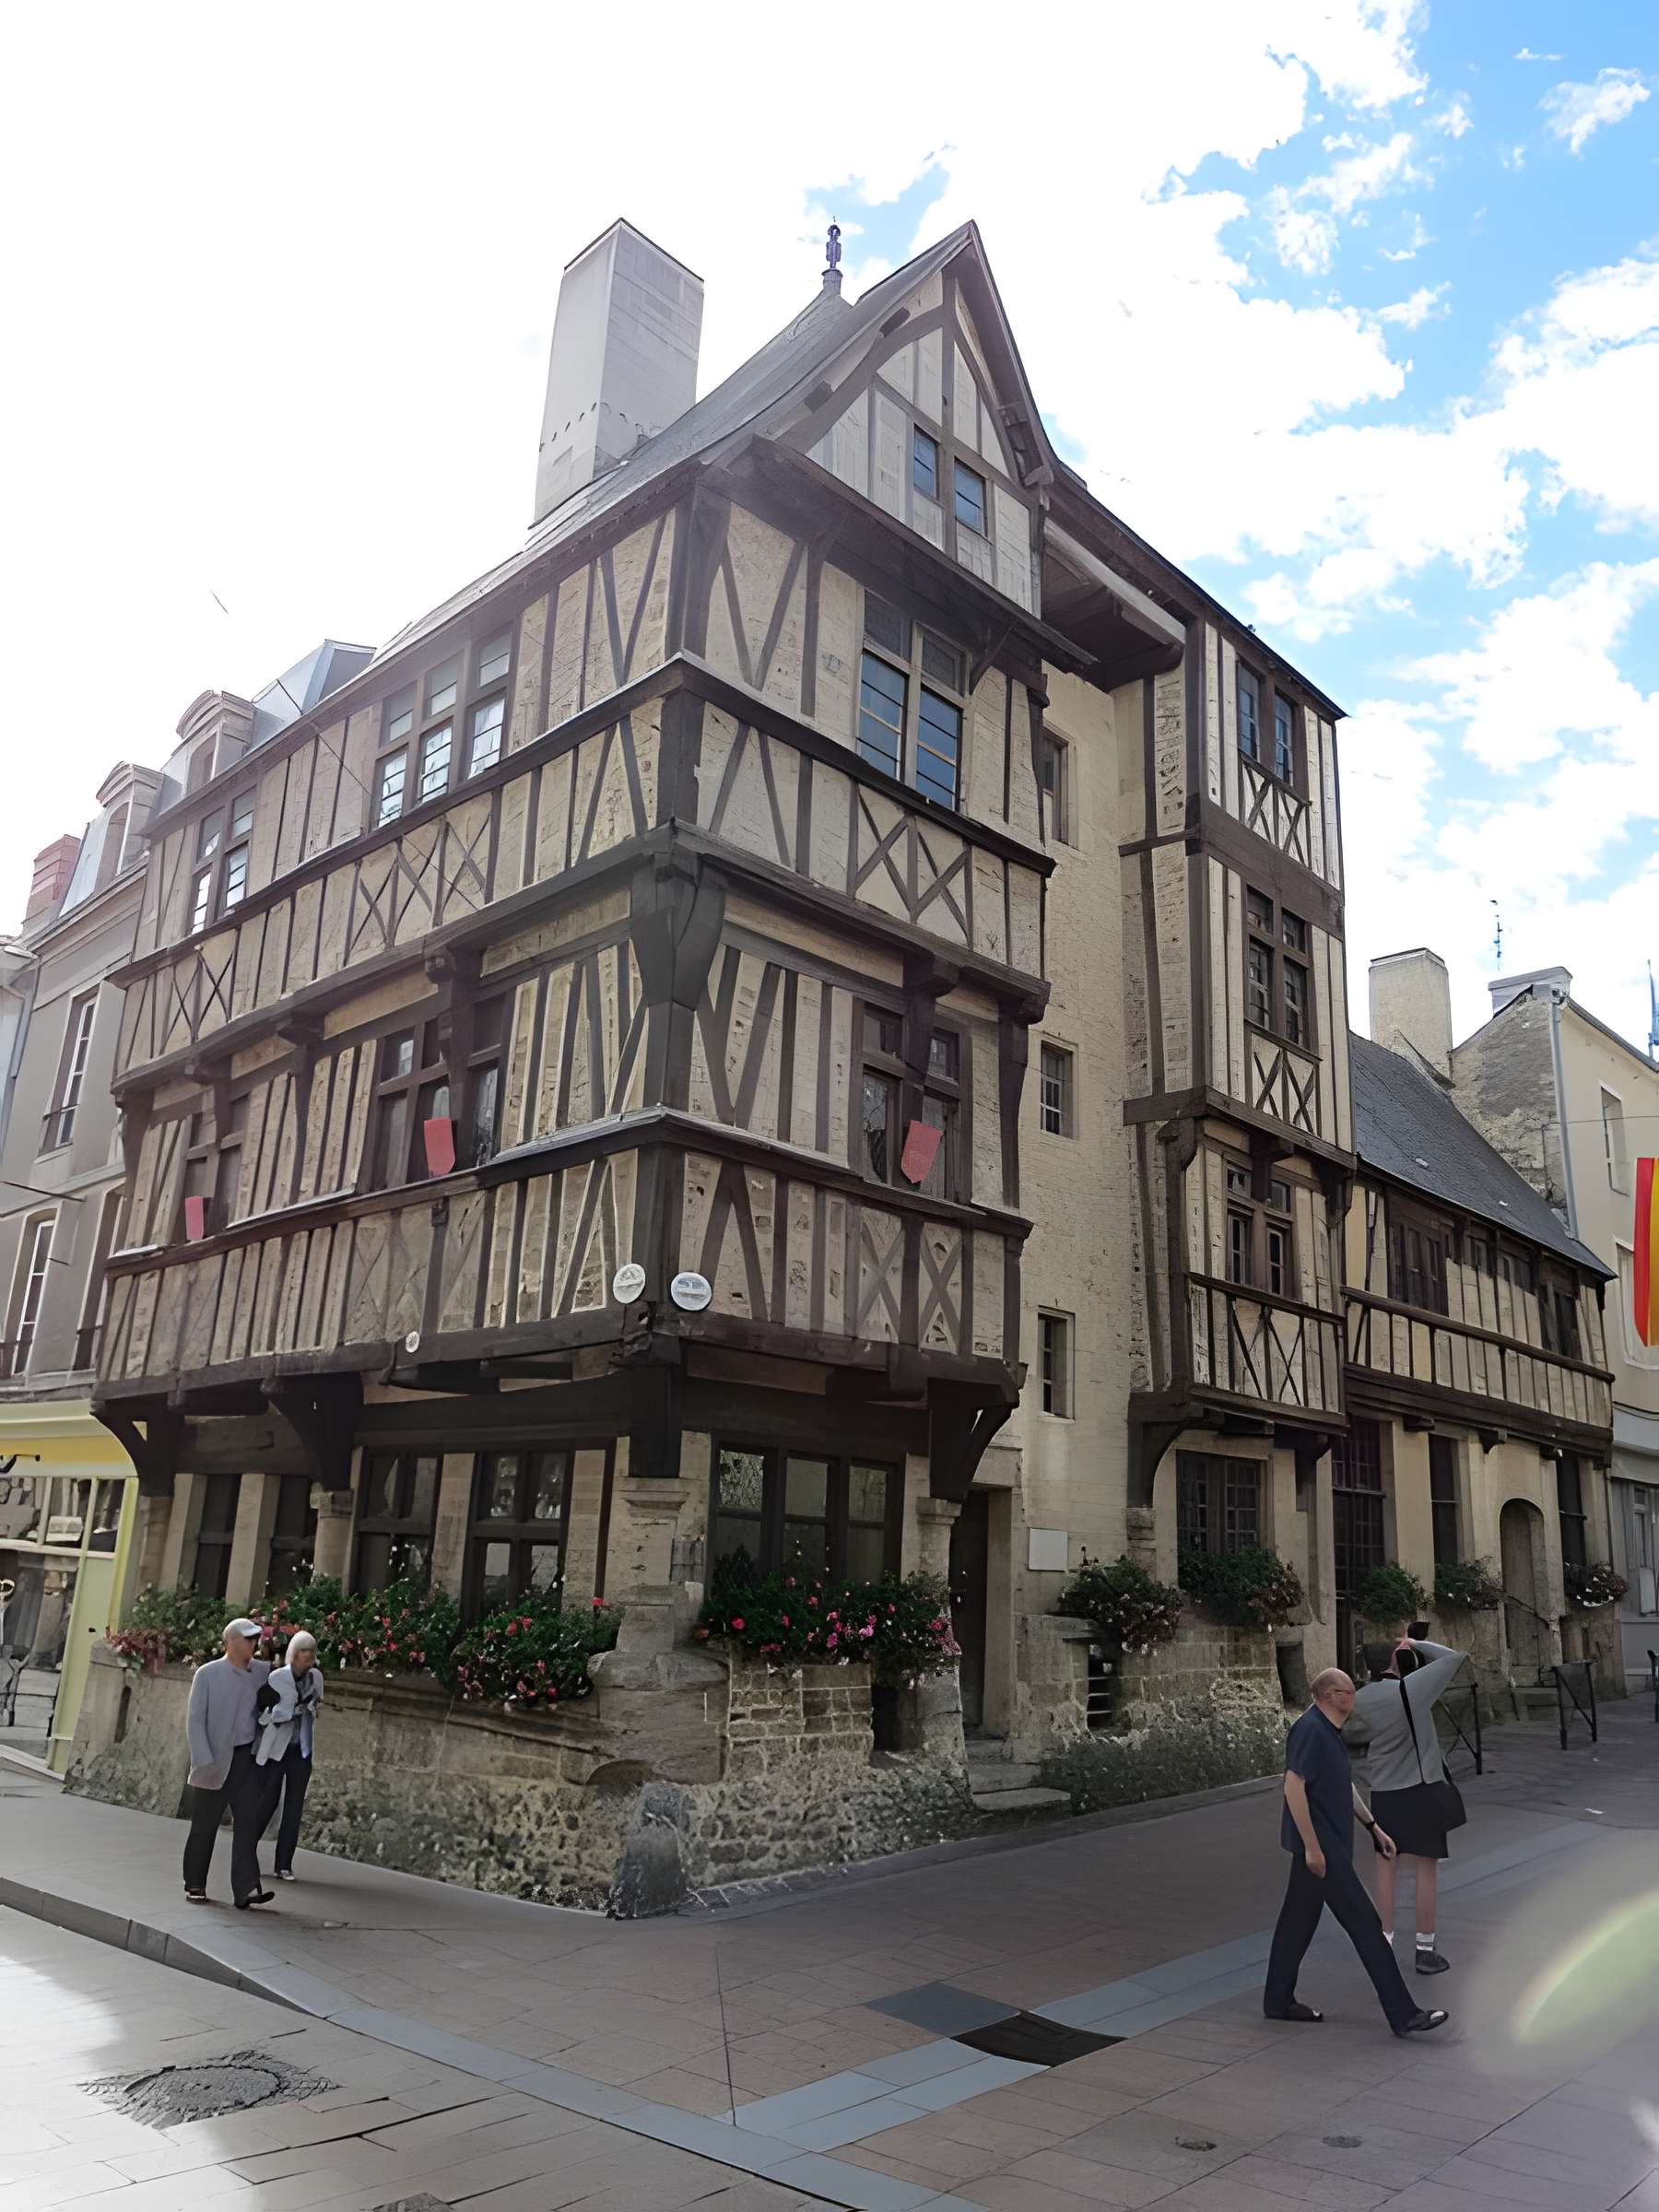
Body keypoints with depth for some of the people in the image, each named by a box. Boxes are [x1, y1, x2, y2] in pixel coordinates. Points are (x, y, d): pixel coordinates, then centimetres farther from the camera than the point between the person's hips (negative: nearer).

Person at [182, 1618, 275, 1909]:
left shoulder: (262, 1671, 6)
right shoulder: (208, 1674, -5)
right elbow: (195, 1719, -7)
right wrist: (205, 1761, -15)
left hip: (248, 1757, 3)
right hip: (215, 1760, -3)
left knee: (249, 1822, -5)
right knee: (205, 1825, 7)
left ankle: (246, 1889, -7)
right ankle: (195, 1885, 24)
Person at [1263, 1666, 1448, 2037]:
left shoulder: (1328, 1731, 13)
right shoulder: (1310, 1730, -20)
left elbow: (1344, 1786, 23)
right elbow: (1293, 1787, -25)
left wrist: (1374, 1827, 22)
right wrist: (1311, 1846, -24)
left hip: (1327, 1843, 10)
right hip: (1321, 1845, -10)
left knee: (1298, 1920, 14)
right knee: (1364, 1923, -5)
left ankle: (1278, 2001, 22)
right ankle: (1403, 2014, 0)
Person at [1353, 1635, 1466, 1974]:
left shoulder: (1361, 1699, -3)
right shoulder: (1411, 1688, -17)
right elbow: (1454, 1657, -10)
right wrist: (1416, 1644, 1)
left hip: (1383, 1791, 4)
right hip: (1421, 1788, -4)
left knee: (1386, 1867, 12)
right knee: (1426, 1869, 6)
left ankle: (1385, 1942, 18)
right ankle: (1425, 1950, 13)